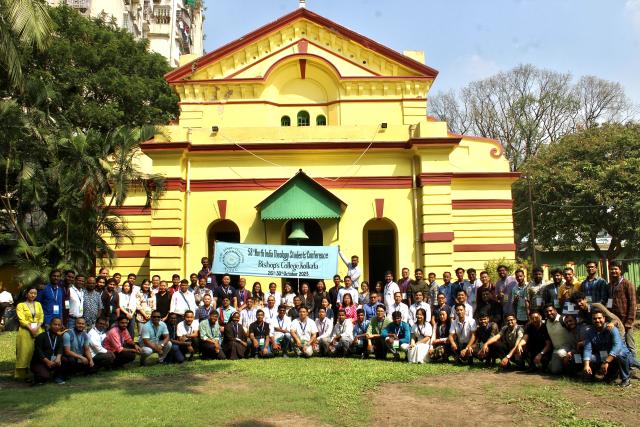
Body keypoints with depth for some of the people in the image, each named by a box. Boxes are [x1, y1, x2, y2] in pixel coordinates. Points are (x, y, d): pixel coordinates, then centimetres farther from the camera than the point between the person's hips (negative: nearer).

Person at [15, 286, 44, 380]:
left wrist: (37, 327, -8)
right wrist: (31, 328, -17)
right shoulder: (20, 305, 6)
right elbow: (22, 319, -5)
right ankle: (22, 374, -2)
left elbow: (41, 317, 9)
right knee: (25, 352, -6)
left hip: (39, 331, 3)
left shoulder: (38, 304, 17)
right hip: (26, 331, -3)